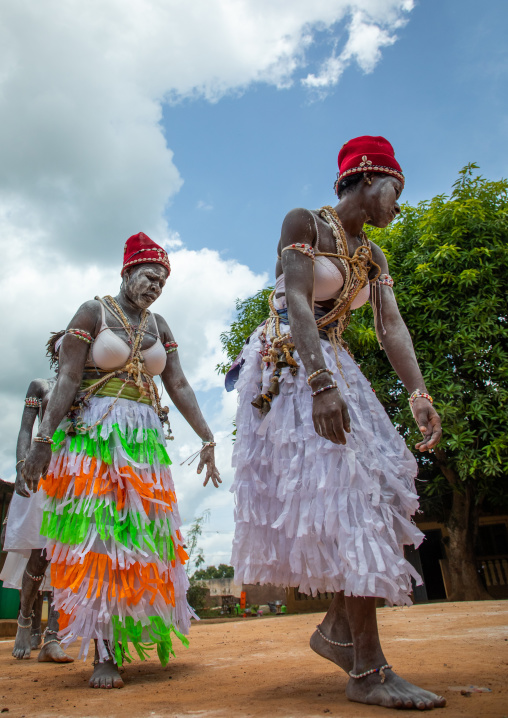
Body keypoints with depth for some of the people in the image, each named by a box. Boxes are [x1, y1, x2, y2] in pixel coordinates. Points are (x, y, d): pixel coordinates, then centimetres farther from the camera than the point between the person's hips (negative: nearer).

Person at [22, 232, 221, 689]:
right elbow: (68, 379, -7)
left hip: (145, 438, 5)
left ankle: (126, 631, 19)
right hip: (93, 432, -4)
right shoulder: (93, 312, 1)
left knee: (139, 536, 5)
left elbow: (179, 386, 9)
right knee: (96, 536, -5)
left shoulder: (159, 326, 14)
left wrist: (207, 439, 3)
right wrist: (45, 440, -15)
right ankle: (104, 653, 0)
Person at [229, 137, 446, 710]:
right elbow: (297, 304, -19)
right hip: (289, 367, -8)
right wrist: (320, 382, -31)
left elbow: (390, 325, 2)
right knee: (340, 490, -16)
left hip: (335, 367, 8)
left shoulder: (372, 256, 15)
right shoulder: (304, 223, -6)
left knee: (382, 481, -1)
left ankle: (338, 628, 11)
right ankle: (368, 672, -10)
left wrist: (418, 394, -12)